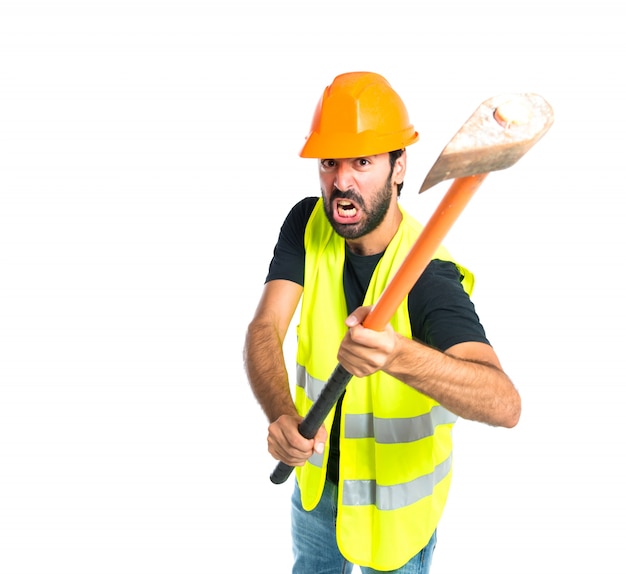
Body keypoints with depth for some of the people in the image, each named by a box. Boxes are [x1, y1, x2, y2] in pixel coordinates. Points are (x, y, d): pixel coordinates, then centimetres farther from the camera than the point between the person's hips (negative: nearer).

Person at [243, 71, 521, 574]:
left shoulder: (428, 275, -32)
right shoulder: (308, 225, -16)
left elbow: (505, 404, -45)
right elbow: (264, 330, -24)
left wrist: (400, 356, -63)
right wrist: (282, 415, -44)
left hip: (397, 496, -4)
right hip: (317, 476, 5)